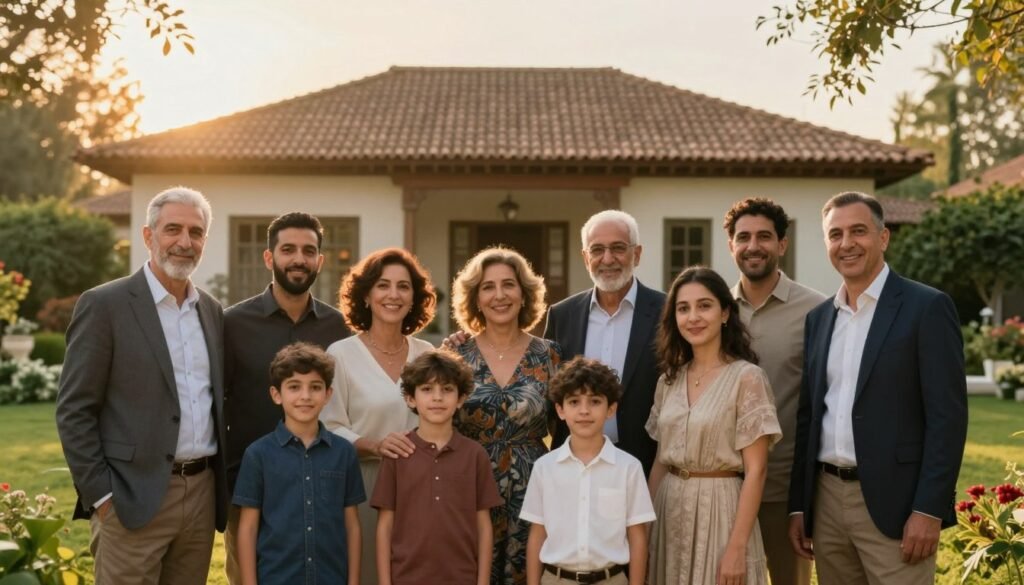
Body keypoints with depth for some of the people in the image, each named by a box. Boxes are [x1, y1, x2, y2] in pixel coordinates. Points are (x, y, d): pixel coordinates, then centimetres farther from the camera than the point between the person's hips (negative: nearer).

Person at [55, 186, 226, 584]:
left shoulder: (212, 311, 12)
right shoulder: (105, 305, -6)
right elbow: (74, 411, -8)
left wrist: (223, 484, 11)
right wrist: (100, 495, -12)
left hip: (202, 493, 6)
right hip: (134, 497, -5)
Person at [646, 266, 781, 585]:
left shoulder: (747, 377, -10)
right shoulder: (669, 379, 7)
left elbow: (755, 470, -13)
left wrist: (737, 547, -17)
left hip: (719, 511, -5)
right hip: (670, 513, 5)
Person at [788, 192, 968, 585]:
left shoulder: (927, 307, -5)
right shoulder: (818, 317, 12)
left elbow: (948, 415, -10)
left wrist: (929, 509, -16)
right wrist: (798, 505, 10)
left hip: (893, 503, -5)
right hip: (827, 500, 5)